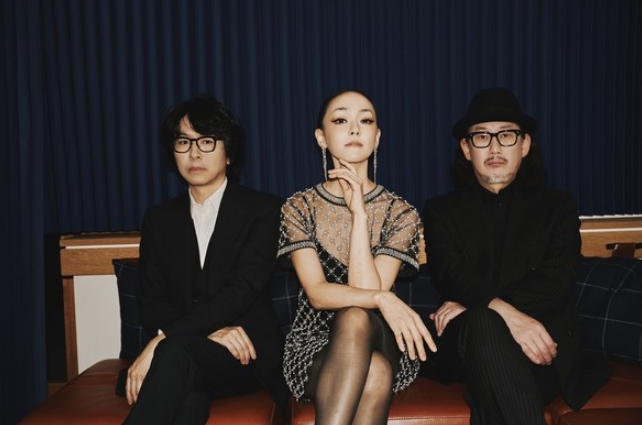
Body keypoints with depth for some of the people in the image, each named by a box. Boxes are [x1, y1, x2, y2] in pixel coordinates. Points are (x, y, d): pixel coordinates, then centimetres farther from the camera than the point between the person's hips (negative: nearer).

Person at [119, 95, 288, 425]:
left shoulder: (263, 209, 2)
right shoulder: (159, 220, 15)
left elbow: (242, 290, -12)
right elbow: (151, 305, 7)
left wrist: (163, 340, -22)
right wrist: (211, 331, -14)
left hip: (250, 355, -2)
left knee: (175, 352, -36)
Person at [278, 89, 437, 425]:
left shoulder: (401, 214, 0)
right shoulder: (299, 207, 1)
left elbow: (367, 289, -14)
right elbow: (316, 293, -11)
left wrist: (359, 214, -17)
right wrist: (381, 299, -27)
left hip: (379, 342, 1)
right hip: (316, 344, 0)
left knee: (354, 320, -36)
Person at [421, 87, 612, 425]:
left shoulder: (556, 205, 16)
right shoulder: (442, 210, 16)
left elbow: (558, 281, -1)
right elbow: (449, 274, -3)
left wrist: (472, 305, -15)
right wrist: (503, 311, -25)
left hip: (543, 344, -1)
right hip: (465, 342, 1)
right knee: (484, 324, -37)